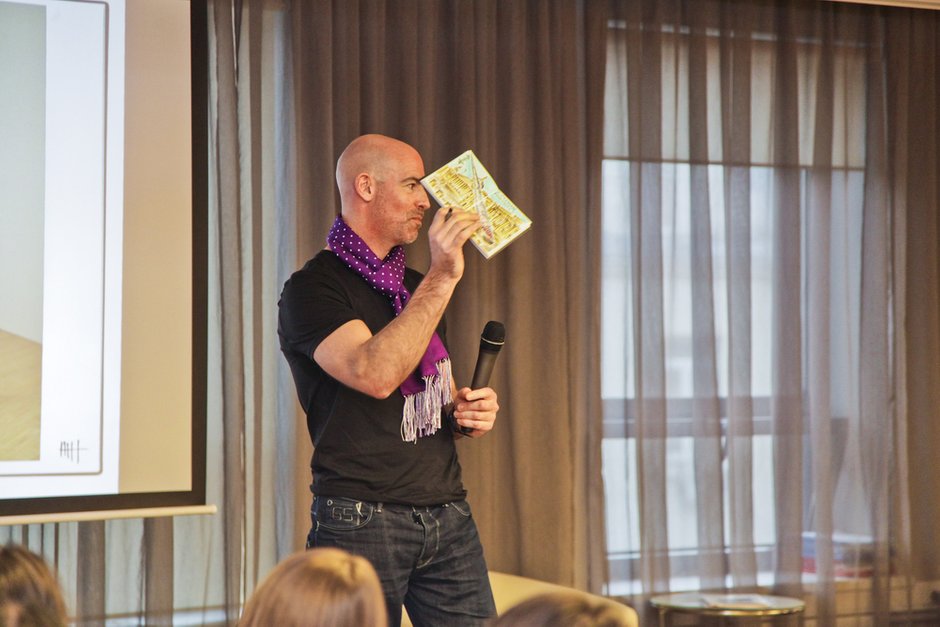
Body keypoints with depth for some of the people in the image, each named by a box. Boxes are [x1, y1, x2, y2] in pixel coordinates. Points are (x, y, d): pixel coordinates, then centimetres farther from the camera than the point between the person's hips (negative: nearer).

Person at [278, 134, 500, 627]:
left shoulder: (417, 287, 18)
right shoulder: (311, 289, -6)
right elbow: (374, 374, -23)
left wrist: (467, 411, 6)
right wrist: (442, 277, -21)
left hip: (448, 515, 6)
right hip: (362, 519, -6)